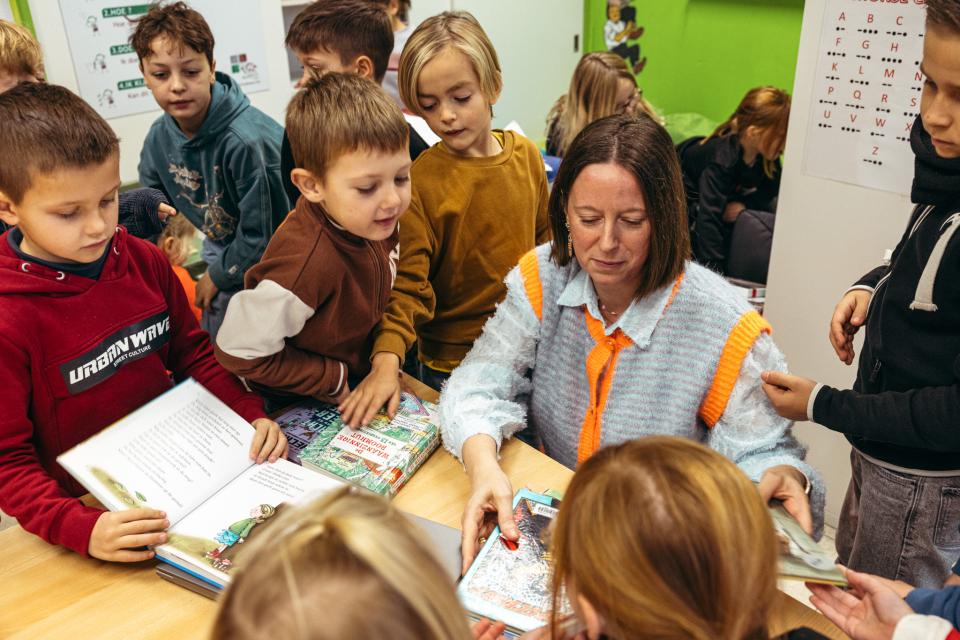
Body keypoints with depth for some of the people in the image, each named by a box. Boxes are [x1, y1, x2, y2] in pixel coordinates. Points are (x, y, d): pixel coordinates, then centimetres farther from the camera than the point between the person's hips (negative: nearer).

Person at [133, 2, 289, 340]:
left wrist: (218, 275, -10)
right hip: (225, 247, 7)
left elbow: (261, 234, -24)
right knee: (213, 344, 16)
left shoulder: (247, 140, -32)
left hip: (268, 259, -6)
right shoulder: (159, 138, -9)